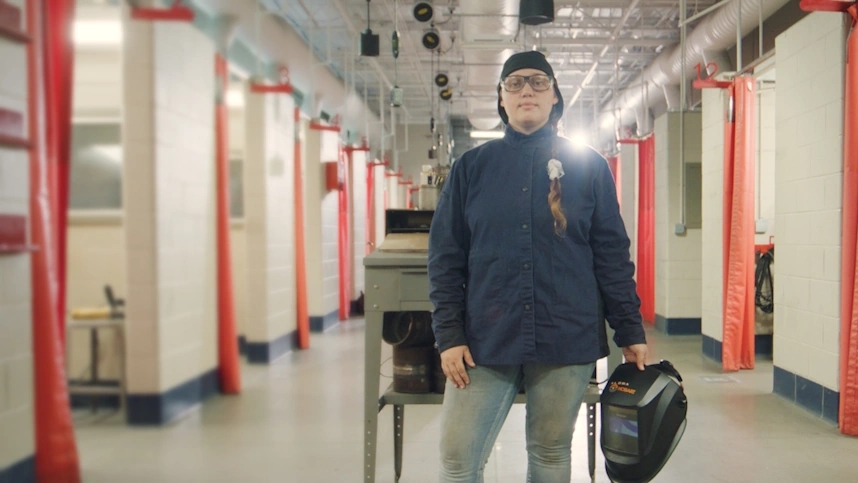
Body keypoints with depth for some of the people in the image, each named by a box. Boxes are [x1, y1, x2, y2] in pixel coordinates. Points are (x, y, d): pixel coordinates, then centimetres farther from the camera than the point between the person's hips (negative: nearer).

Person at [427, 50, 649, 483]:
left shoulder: (588, 167, 6)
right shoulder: (472, 167, 7)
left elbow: (612, 255, 6)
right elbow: (445, 257, 4)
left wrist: (630, 332, 2)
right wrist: (449, 335, -4)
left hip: (568, 342, 0)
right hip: (485, 343, 1)